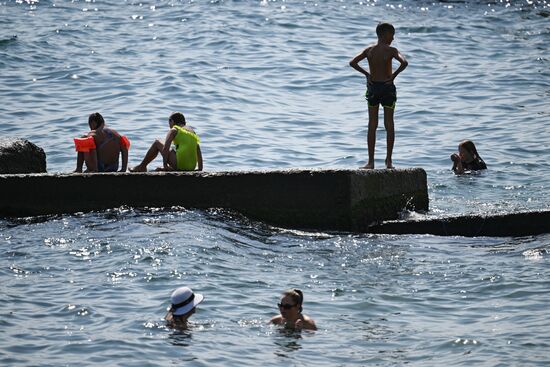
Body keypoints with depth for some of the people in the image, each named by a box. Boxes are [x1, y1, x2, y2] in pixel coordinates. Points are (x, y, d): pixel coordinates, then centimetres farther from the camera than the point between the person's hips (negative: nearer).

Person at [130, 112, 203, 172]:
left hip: (180, 164, -6)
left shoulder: (174, 130, 7)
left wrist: (165, 165, -10)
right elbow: (198, 153, 20)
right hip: (191, 167, 6)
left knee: (157, 143, 15)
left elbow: (165, 148, -8)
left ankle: (142, 166, 21)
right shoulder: (192, 131, 23)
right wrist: (200, 170, 19)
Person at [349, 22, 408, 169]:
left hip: (373, 87, 3)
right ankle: (389, 160, 4)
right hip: (387, 87, -3)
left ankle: (371, 161, 5)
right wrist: (394, 75, -11)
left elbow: (353, 63, -2)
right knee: (389, 125, 5)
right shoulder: (391, 50, -9)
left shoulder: (369, 50, 2)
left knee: (372, 125, 7)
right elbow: (404, 62, -25)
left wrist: (366, 74, 2)